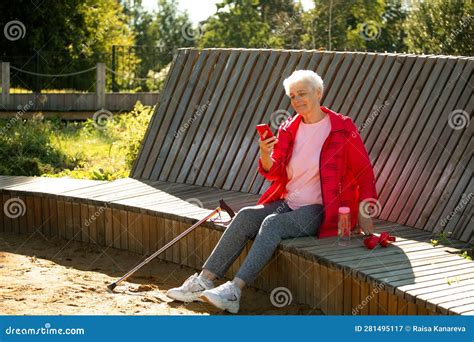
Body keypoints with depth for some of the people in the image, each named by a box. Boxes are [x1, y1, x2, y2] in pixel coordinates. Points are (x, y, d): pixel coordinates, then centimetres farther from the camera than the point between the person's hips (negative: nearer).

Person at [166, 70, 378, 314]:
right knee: (245, 216, -20)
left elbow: (364, 172, 1)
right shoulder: (289, 129, 11)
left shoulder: (342, 128, -4)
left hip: (319, 211, -5)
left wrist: (363, 213, -6)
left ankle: (235, 290, -38)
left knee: (272, 223, -30)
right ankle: (204, 280, -25)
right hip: (287, 203, 5)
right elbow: (275, 174, 7)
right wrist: (265, 155, -14)